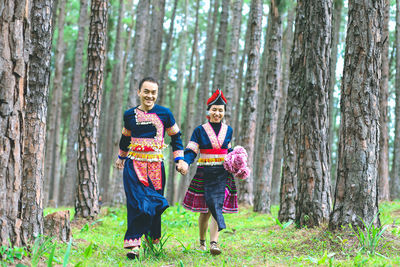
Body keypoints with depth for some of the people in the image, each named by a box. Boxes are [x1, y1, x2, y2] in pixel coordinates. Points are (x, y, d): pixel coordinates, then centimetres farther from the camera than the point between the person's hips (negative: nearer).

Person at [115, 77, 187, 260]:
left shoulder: (164, 114, 2)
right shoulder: (130, 115, 6)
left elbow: (175, 137, 13)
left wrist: (180, 159, 5)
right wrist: (121, 157, 36)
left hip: (156, 166, 0)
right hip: (134, 165, 0)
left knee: (154, 203, 4)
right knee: (137, 202, -12)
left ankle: (153, 241, 22)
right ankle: (133, 244, -13)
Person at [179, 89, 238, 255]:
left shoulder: (228, 130, 10)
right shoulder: (200, 131, 1)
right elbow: (191, 151, -5)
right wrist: (185, 163, -24)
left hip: (222, 174, 1)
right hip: (205, 173, -1)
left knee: (217, 206, -13)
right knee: (205, 210, 4)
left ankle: (214, 242, -21)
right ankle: (202, 241, 25)